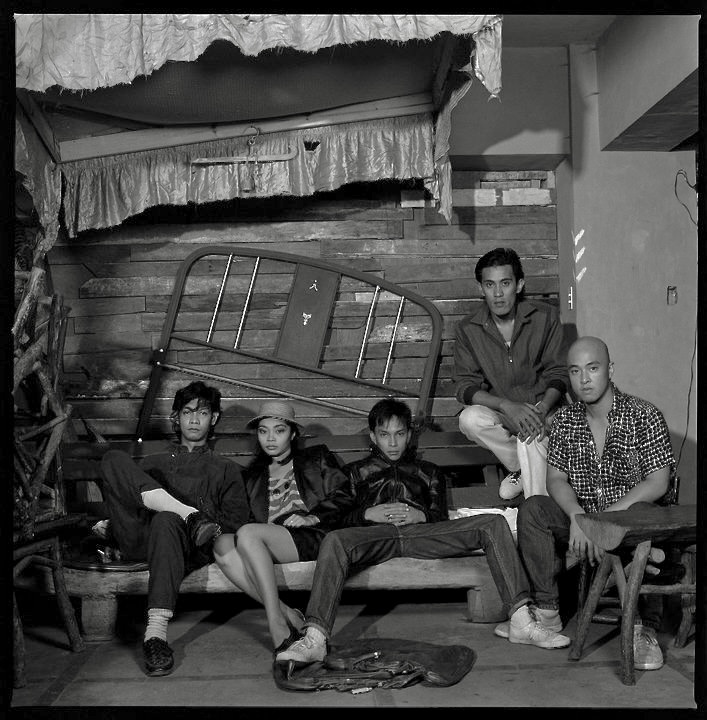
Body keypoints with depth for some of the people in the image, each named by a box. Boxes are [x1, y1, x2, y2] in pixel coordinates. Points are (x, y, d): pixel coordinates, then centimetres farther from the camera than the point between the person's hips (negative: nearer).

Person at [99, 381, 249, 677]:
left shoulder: (225, 469, 27)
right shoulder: (153, 463, 36)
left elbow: (235, 521, 13)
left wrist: (213, 532, -7)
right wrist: (110, 522, 5)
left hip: (190, 545, -2)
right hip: (139, 539, 3)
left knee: (166, 521, -41)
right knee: (114, 459, -16)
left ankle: (156, 633, -48)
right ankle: (191, 517, -31)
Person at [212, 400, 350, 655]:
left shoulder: (317, 459, 19)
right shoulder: (252, 476, 29)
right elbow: (249, 518, 21)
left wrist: (311, 518, -8)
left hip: (312, 537, -4)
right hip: (265, 543, 4)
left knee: (248, 534, -31)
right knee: (222, 544, -27)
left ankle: (277, 624, -35)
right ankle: (285, 613, -32)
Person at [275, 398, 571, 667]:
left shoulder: (428, 472, 33)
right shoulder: (356, 471, 29)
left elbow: (442, 519, 22)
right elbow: (338, 518, 16)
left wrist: (421, 516, -1)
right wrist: (368, 514, -4)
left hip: (423, 532, 2)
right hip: (375, 535, -1)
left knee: (493, 523, -21)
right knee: (334, 541, -38)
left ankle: (522, 621, -29)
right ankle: (315, 639, -49)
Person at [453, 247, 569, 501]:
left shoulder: (545, 317, -5)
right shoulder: (467, 330, -5)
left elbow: (558, 375, -4)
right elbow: (465, 387, -10)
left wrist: (541, 409, -25)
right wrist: (507, 406, -28)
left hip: (542, 409, -2)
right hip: (498, 412, 2)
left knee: (531, 431, -35)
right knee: (470, 419, -30)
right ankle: (522, 468, -9)